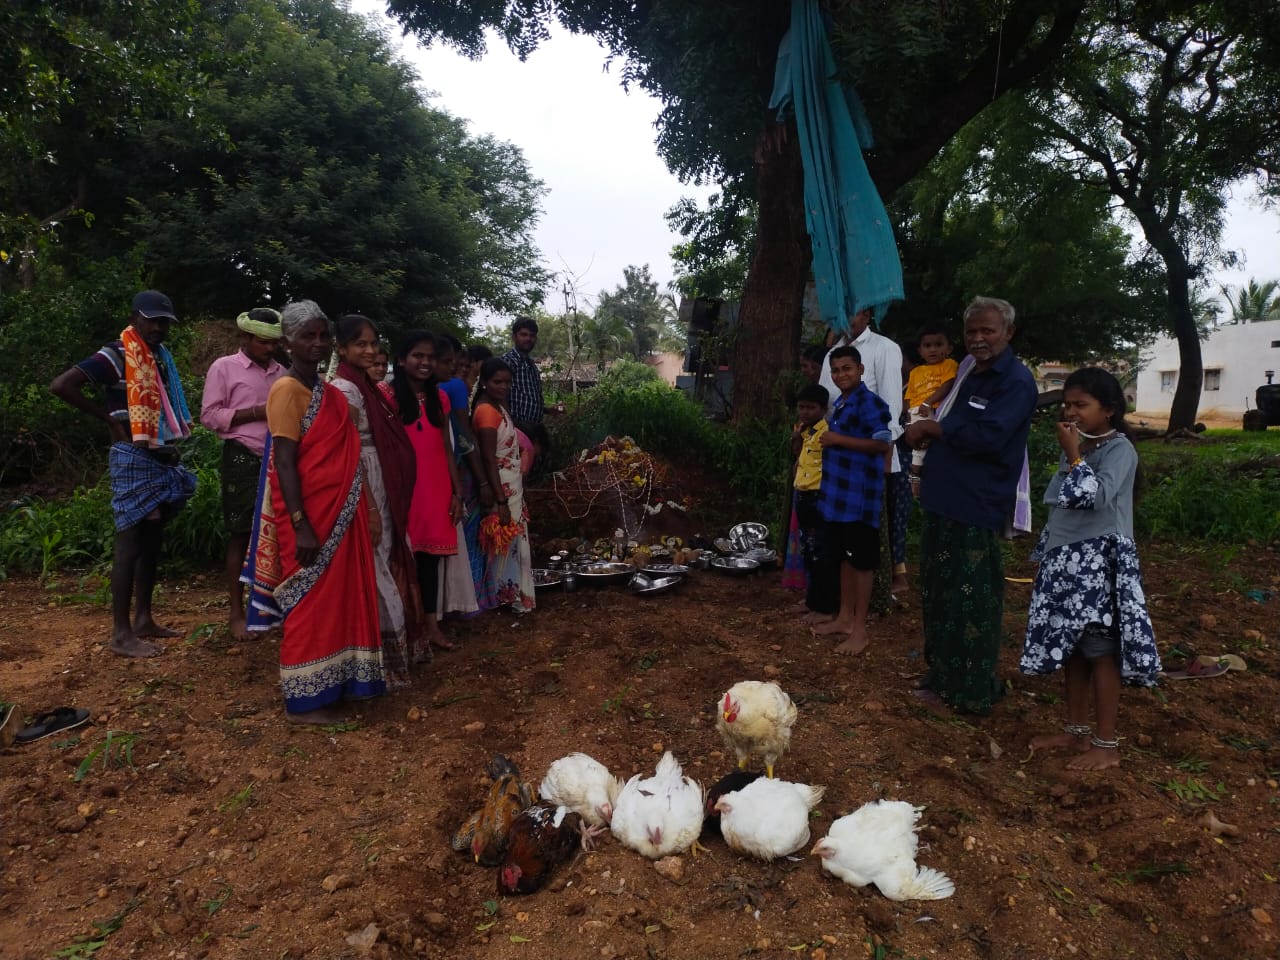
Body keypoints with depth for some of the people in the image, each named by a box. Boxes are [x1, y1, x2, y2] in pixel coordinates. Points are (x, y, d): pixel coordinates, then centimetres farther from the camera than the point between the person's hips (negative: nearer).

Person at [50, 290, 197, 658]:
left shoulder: (161, 355, 13)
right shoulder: (116, 356, -10)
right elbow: (60, 385, -19)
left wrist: (172, 447, 7)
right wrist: (108, 417, -12)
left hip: (161, 460, 8)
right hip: (134, 460, -8)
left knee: (152, 540, 12)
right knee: (131, 542, -6)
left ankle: (144, 620, 22)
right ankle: (121, 633, 0)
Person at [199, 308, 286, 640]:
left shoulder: (280, 371, 14)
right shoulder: (224, 367, 0)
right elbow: (209, 415, -5)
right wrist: (255, 413, -15)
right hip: (242, 459, -4)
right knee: (240, 535, 1)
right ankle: (236, 612, 10)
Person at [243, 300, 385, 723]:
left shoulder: (330, 391, 12)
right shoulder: (287, 391, -13)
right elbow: (284, 464, -18)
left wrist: (366, 511, 14)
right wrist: (300, 526, -22)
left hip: (340, 512, 8)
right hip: (310, 516, -8)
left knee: (339, 599, 14)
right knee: (312, 604, 1)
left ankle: (330, 685, 27)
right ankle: (304, 700, 14)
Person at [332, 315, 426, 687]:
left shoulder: (367, 386, 13)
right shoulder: (345, 388, -15)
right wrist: (370, 507, -21)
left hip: (383, 488, 9)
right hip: (364, 488, -9)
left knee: (387, 565, 16)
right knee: (374, 572, -2)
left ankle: (397, 646, 29)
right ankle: (381, 661, 10)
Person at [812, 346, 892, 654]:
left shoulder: (869, 402, -13)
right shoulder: (838, 404, 15)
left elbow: (882, 442, -22)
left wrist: (838, 439, -20)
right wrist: (825, 439, 10)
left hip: (860, 495, -9)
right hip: (838, 494, 9)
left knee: (861, 561, -1)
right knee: (844, 558, 15)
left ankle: (860, 629, 7)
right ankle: (844, 618, 27)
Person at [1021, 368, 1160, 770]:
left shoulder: (1119, 449, -10)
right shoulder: (1075, 447, 13)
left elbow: (1097, 497, -25)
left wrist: (1074, 455, -20)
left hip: (1099, 562, -8)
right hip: (1066, 559, 8)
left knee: (1101, 651, -2)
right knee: (1071, 648, 14)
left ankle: (1106, 745, 9)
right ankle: (1076, 730, 26)